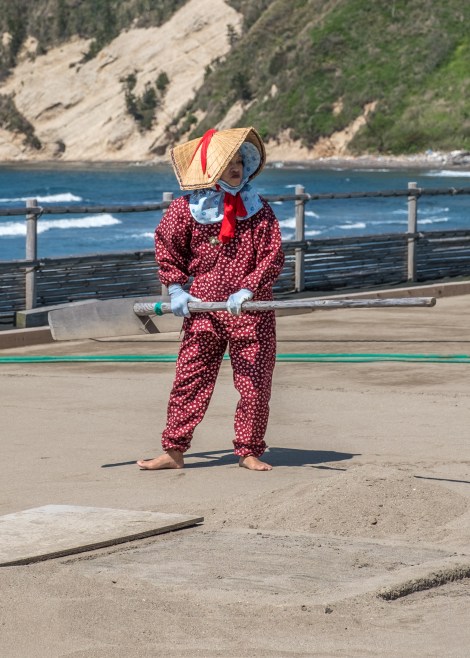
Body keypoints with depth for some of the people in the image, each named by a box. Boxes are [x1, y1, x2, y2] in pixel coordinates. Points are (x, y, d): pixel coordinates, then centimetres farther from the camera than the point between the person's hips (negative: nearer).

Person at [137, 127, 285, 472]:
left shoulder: (259, 209, -1)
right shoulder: (184, 210, -1)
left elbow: (273, 257, -5)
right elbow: (167, 248, 13)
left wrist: (247, 291, -16)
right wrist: (176, 289, 5)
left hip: (251, 311, 0)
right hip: (202, 309, 0)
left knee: (255, 383, 1)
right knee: (190, 379, 0)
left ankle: (249, 451, 14)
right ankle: (174, 451, 6)